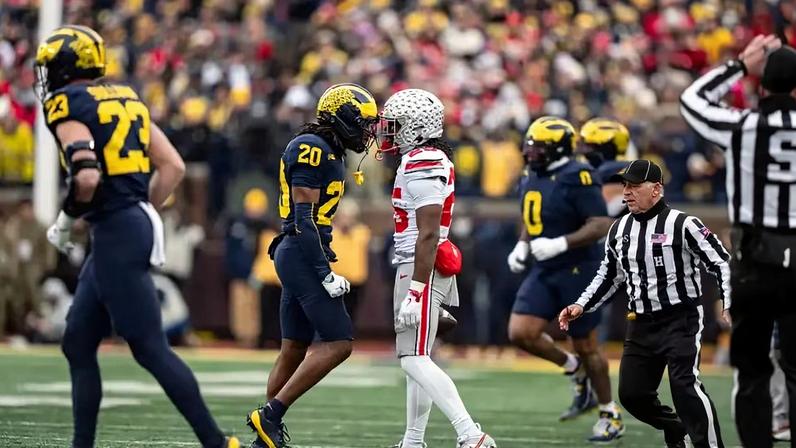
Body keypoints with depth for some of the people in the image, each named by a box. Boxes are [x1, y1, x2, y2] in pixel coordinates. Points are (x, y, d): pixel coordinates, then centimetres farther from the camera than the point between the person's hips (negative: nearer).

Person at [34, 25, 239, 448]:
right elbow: (173, 167, 13)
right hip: (137, 224, 9)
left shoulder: (67, 104, -8)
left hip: (115, 232, -9)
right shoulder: (124, 98, 16)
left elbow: (87, 177, -22)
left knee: (150, 347, -7)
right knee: (78, 343, 14)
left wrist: (65, 221, -6)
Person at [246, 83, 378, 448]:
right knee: (338, 343, -11)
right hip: (303, 256, -10)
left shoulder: (328, 153, 17)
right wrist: (326, 275, -20)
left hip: (295, 256, 10)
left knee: (295, 349, 11)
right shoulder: (313, 149, -14)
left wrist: (324, 268, 19)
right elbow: (304, 218, -19)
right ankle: (271, 414, -11)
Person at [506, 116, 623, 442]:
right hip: (544, 271, 8)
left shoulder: (576, 178, -17)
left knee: (586, 346, 1)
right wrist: (522, 247, 6)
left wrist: (560, 244, -28)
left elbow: (601, 225, -22)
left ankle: (611, 415, 19)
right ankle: (577, 371, 17)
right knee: (520, 333, -7)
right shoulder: (532, 179, 8)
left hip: (578, 271, -8)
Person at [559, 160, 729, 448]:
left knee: (685, 386, -21)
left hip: (681, 319, -7)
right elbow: (609, 275, 21)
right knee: (632, 393, 8)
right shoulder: (619, 229, 7)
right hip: (640, 324, 7)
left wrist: (730, 305, -24)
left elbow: (721, 263, -12)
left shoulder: (683, 225, -13)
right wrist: (581, 307, 12)